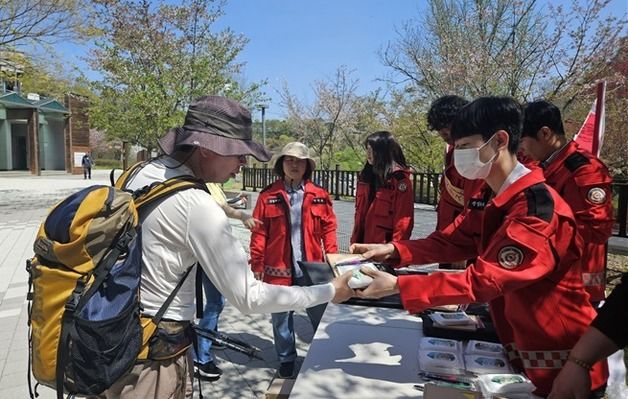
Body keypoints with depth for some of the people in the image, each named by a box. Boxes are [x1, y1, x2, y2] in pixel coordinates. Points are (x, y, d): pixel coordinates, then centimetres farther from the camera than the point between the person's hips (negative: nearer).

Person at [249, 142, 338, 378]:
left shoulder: (320, 196, 2)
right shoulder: (268, 196, -2)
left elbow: (329, 230, 3)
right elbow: (259, 234, -2)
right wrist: (256, 265, -3)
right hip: (279, 268, 0)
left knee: (321, 315, 13)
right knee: (281, 317, 15)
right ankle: (286, 359, 36)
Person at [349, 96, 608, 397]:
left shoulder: (538, 209, -28)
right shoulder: (495, 201, 4)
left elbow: (482, 280, -32)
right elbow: (449, 241, -4)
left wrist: (397, 285, -32)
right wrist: (393, 250, -18)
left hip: (562, 367, -8)